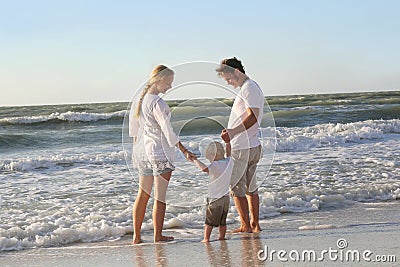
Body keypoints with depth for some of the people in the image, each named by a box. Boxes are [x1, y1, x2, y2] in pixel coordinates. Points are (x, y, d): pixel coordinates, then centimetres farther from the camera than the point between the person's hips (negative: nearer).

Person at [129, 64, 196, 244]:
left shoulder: (140, 99, 8)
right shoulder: (157, 103, -18)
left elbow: (133, 126, 17)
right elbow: (167, 130, -19)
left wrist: (136, 147, 26)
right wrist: (184, 150, -14)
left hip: (142, 150, 8)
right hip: (160, 152, -8)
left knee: (143, 194, 14)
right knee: (160, 196, 0)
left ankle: (136, 236, 16)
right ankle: (158, 236, 4)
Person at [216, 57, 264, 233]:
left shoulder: (248, 88, -15)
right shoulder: (251, 87, 17)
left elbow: (253, 116, -25)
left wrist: (232, 133, -29)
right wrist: (231, 132, 16)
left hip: (242, 148, -10)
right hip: (253, 146, 10)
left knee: (236, 187, -3)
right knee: (250, 187, 13)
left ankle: (246, 225, -1)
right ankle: (255, 224, 17)